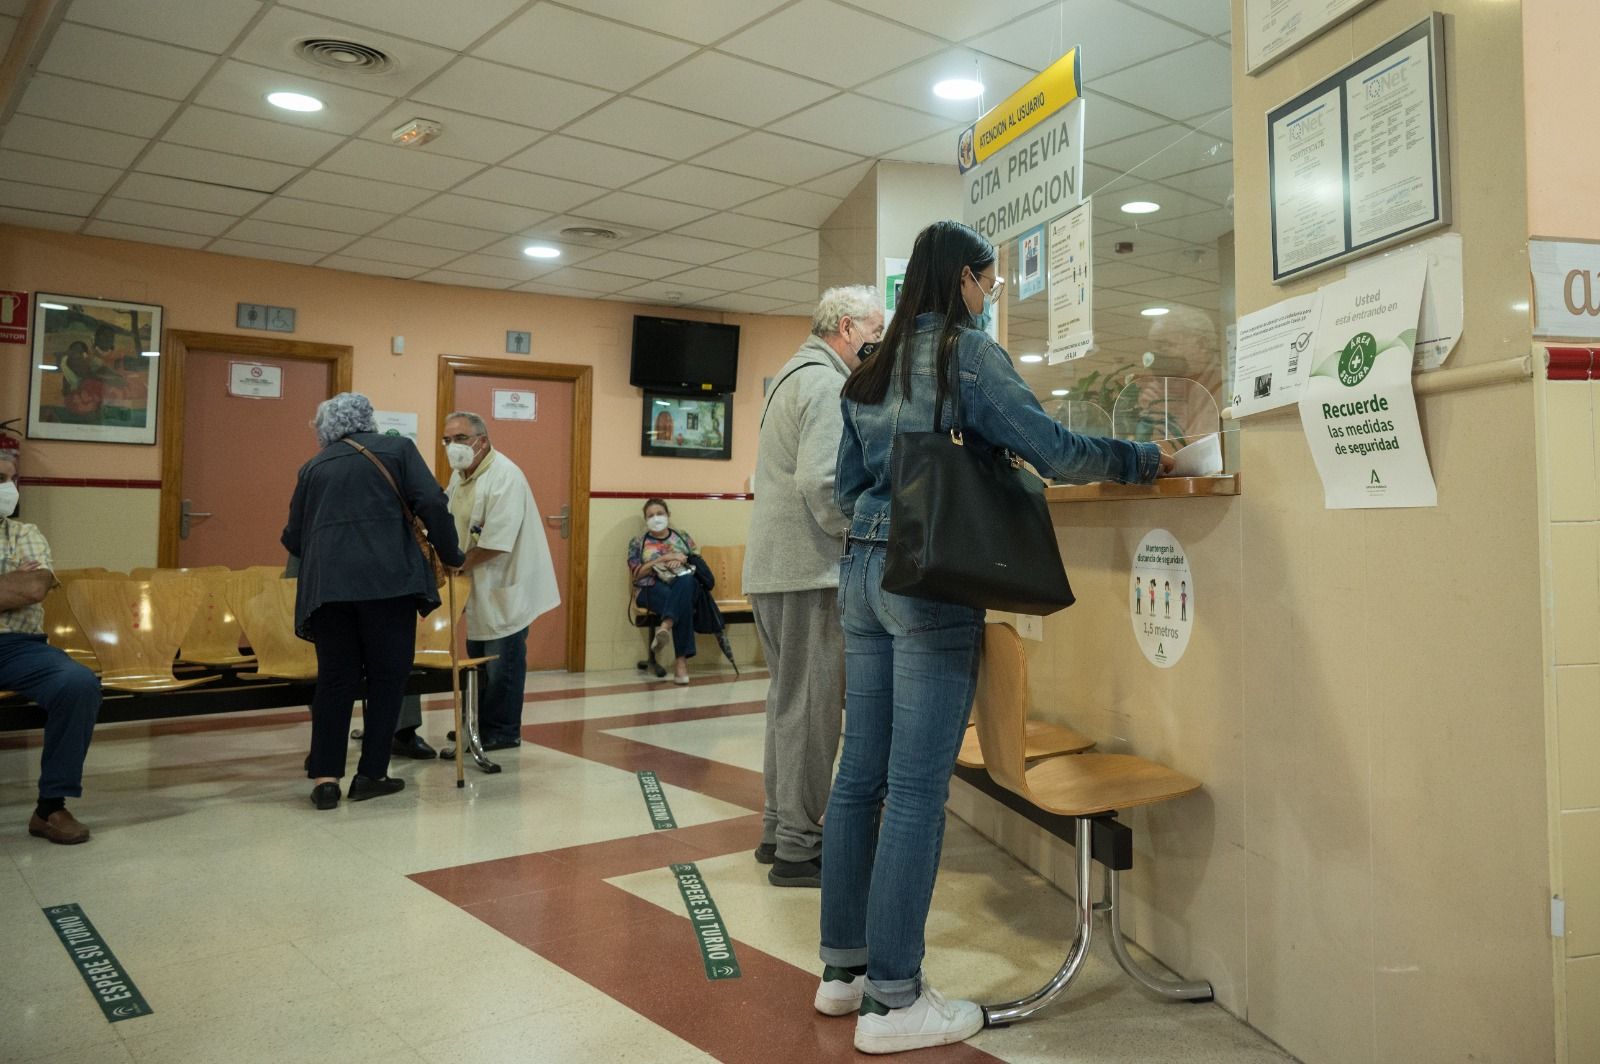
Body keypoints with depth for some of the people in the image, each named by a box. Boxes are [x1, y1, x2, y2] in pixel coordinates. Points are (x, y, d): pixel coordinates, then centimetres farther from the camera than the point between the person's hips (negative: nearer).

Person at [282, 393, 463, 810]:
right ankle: (370, 774, 10)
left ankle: (325, 776, 7)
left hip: (327, 584, 3)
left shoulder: (314, 467, 19)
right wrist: (450, 555, 8)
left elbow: (293, 538, 20)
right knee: (387, 676, 8)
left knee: (335, 679, 10)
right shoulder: (397, 448, 11)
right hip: (387, 579, -3)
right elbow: (432, 504, -3)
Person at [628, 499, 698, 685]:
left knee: (686, 581, -41)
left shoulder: (683, 537, 21)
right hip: (652, 589, -2)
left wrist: (683, 561, -6)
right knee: (682, 602, -39)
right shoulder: (638, 542, 14)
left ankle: (665, 627, -59)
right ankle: (681, 660, -49)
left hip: (684, 585, 2)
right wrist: (663, 559, -9)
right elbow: (636, 573, 1)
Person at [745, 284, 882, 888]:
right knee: (810, 707, -3)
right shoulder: (826, 384, -12)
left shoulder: (795, 376, 20)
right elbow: (819, 483, -24)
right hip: (808, 571, -10)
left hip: (772, 567, 10)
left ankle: (778, 829, 27)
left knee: (790, 699, 17)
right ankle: (798, 850, 6)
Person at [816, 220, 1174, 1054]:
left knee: (860, 774, 11)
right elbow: (1052, 450, -11)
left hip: (862, 571, 8)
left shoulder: (872, 368, 17)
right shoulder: (967, 353, -5)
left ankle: (842, 969, 21)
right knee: (916, 787, -4)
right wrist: (1147, 458, 2)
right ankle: (892, 1000, 4)